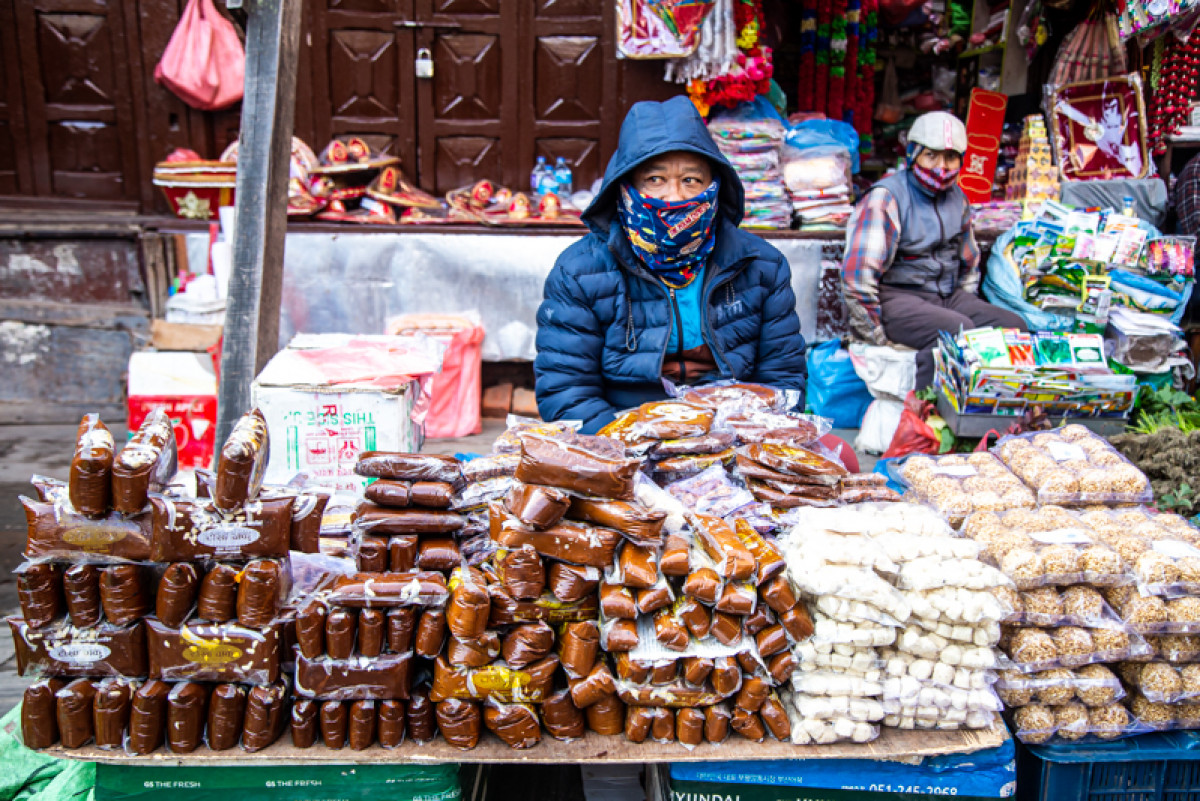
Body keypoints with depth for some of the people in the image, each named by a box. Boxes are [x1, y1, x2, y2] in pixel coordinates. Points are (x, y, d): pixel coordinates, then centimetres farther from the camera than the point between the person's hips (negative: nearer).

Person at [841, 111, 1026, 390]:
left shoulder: (956, 198, 12)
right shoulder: (886, 198, -13)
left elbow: (969, 262, 27)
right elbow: (857, 275, -21)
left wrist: (964, 304, 15)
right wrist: (878, 338, -17)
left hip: (948, 295, 7)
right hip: (896, 296, -7)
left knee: (1014, 326, -13)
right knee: (959, 330, -32)